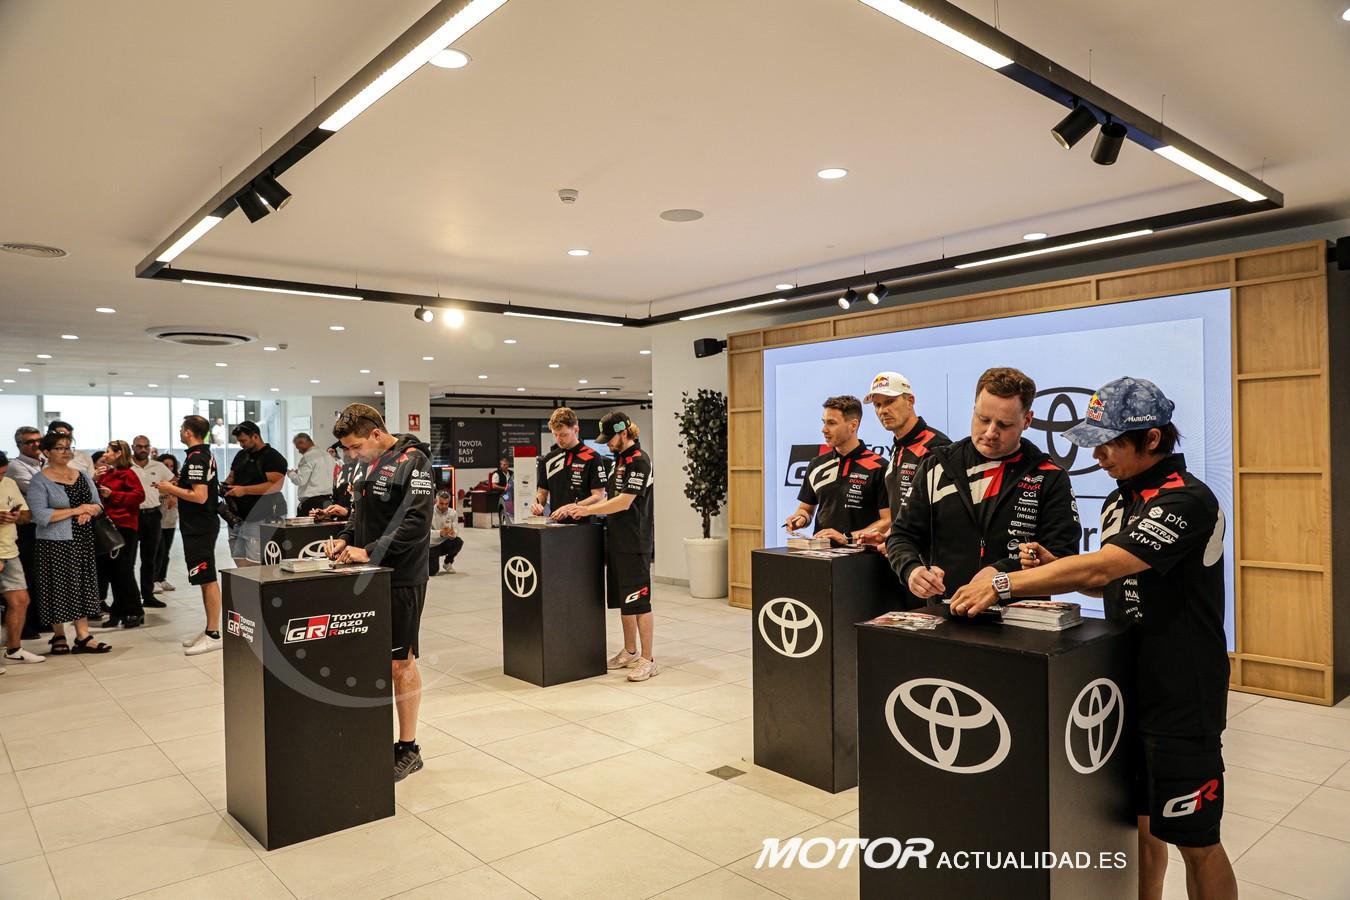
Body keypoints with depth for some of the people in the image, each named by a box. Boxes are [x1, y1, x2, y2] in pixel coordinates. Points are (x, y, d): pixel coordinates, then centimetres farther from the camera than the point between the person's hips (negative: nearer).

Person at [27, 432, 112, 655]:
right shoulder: (39, 482, -7)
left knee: (83, 586, 4)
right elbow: (40, 515, -17)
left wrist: (89, 510, -10)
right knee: (58, 589, 2)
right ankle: (58, 636, 17)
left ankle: (83, 636, 7)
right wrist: (75, 510, -17)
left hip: (83, 540, 5)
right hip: (55, 543, -5)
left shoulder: (82, 476, 11)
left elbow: (97, 504, 12)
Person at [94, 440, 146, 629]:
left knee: (123, 571, -5)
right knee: (112, 571, 10)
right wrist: (95, 479, 0)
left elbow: (139, 495, -16)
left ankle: (135, 612, 5)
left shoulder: (127, 474, -7)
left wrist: (112, 495, -16)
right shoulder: (106, 474, 14)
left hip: (124, 527, -8)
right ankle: (119, 613, 18)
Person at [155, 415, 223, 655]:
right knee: (206, 580, 14)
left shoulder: (196, 458, -17)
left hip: (199, 527, -10)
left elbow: (200, 496, -24)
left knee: (207, 580, -6)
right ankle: (210, 630, 20)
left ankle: (213, 635, -2)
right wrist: (174, 487, 13)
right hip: (202, 524, 10)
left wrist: (171, 489, -12)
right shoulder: (206, 454, 14)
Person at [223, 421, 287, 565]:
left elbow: (275, 486, -18)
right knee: (239, 560, 6)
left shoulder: (273, 457, -7)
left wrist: (244, 490, -22)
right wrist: (226, 485, 2)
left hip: (259, 519, -8)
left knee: (255, 564, -11)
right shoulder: (241, 456, 18)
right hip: (239, 516, 8)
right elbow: (232, 477, 26)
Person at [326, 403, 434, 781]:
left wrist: (370, 551, -23)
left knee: (400, 663, 1)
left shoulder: (411, 462, -14)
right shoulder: (371, 463, 12)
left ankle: (408, 749, 15)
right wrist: (346, 538, 5)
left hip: (401, 579, -8)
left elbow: (417, 523, -22)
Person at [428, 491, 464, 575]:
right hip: (432, 545, -3)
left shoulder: (452, 513, -5)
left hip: (445, 543, 3)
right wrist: (440, 533, -47)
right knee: (432, 571, -20)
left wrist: (453, 534, -38)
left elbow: (454, 531, -12)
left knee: (458, 541, -29)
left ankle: (448, 562, 1)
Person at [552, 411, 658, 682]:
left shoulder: (638, 460, -13)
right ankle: (629, 652, 27)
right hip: (617, 540, 9)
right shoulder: (620, 459, 15)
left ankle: (648, 660, 4)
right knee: (622, 599, 15)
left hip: (634, 543, -9)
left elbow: (624, 501, -19)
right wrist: (578, 507, 6)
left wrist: (588, 510, -11)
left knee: (638, 600, -4)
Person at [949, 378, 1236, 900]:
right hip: (1130, 684, 8)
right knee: (1138, 822, 18)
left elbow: (1100, 566, -30)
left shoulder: (1187, 501, -20)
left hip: (1182, 697, -8)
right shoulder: (1120, 500, 8)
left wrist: (1003, 585, -27)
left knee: (1195, 842, 7)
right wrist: (1053, 570, -4)